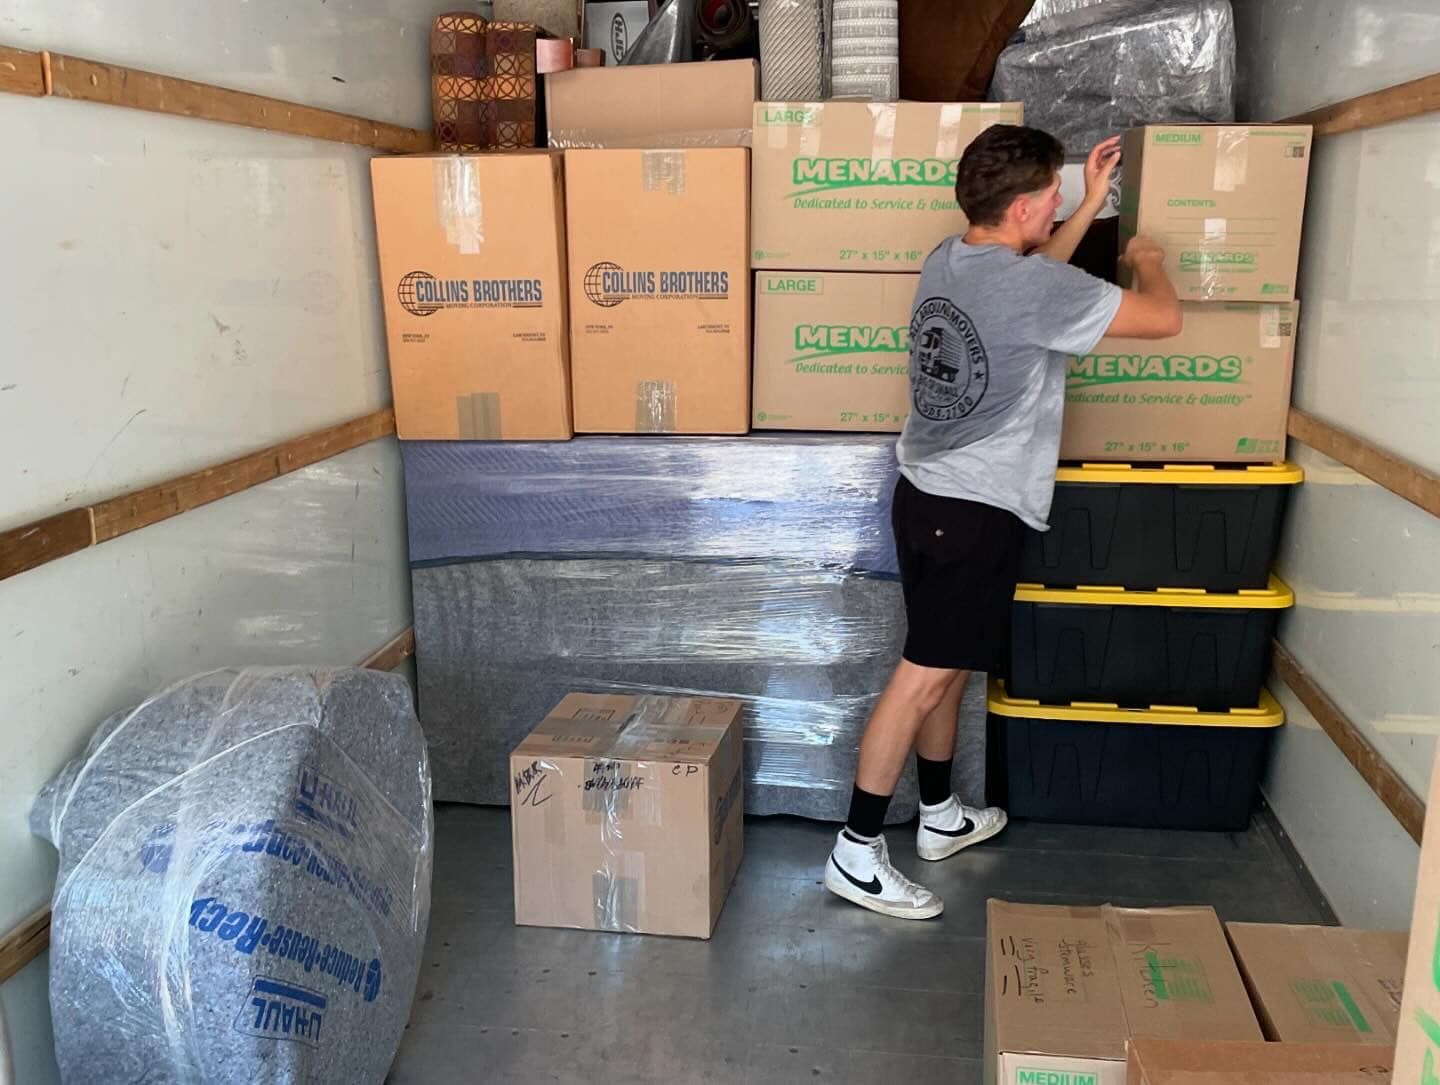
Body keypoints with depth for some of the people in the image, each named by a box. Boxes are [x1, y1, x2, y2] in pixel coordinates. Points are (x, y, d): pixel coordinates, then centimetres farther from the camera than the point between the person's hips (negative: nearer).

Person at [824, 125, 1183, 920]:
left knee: (947, 667, 19)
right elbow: (1165, 320, -11)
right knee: (925, 676, -4)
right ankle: (856, 853, 2)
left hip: (925, 493, 9)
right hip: (974, 511, -9)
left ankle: (941, 817, 34)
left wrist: (1092, 204, 26)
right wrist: (1147, 259, 10)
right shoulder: (1035, 288, -19)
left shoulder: (947, 261, 6)